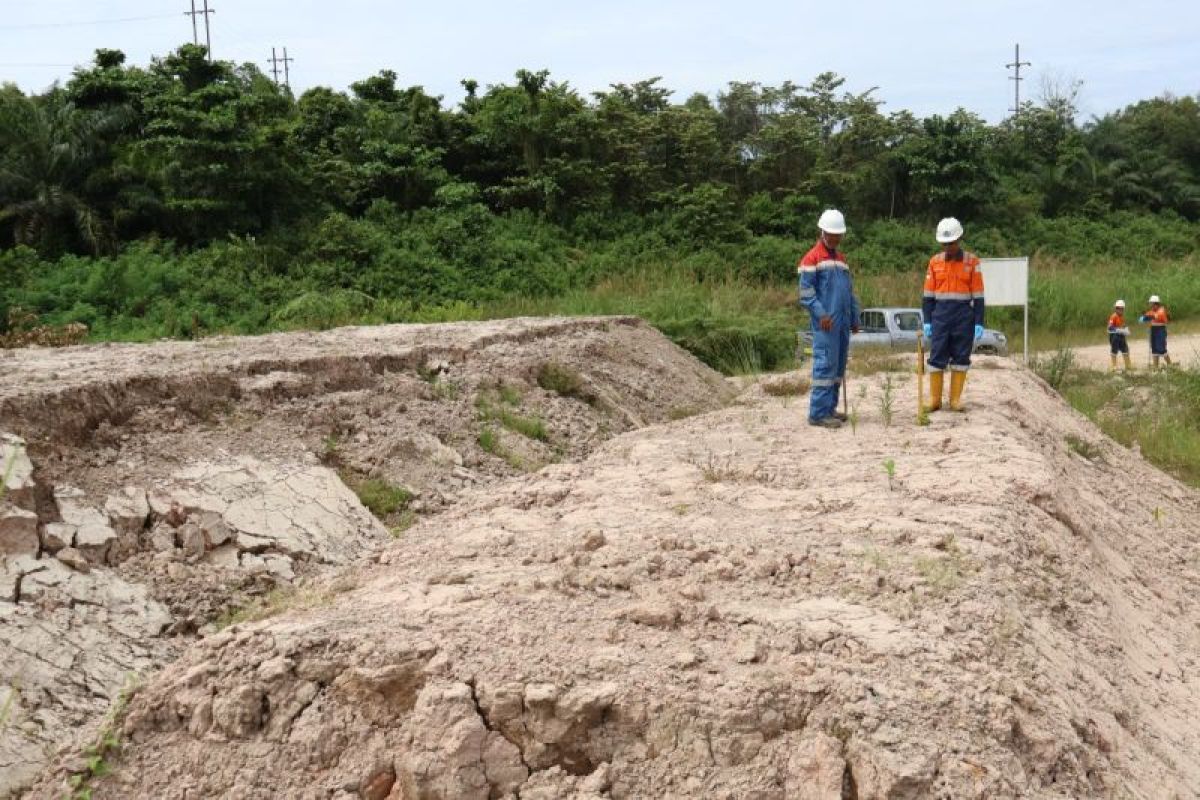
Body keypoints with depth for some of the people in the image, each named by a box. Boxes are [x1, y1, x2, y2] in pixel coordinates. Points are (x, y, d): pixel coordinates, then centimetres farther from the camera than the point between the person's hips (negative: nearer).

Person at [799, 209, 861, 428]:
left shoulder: (840, 258, 20)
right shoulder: (812, 258, -4)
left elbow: (849, 291, 23)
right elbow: (806, 291, -10)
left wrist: (854, 317, 18)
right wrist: (821, 314, -18)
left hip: (843, 322, 8)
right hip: (826, 323, -8)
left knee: (839, 366, 9)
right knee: (825, 365, -11)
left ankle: (830, 408, 16)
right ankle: (818, 413, -11)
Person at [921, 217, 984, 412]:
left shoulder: (972, 261, 1)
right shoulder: (935, 262, 6)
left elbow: (978, 295, 0)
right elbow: (928, 295, 8)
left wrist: (979, 323, -4)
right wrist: (927, 321, 2)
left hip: (964, 316, -1)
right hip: (940, 315, 1)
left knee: (961, 357, 3)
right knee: (937, 357, -1)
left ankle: (956, 398, 11)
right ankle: (935, 399, 6)